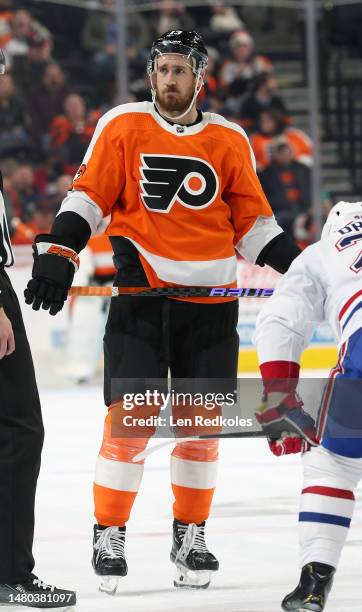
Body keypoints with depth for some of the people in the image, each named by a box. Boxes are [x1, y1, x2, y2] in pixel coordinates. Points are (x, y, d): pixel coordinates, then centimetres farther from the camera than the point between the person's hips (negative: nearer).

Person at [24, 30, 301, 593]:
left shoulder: (229, 140, 7)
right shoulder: (123, 126, 1)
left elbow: (252, 220, 13)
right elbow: (87, 196, 1)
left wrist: (296, 266, 5)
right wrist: (58, 254, -10)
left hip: (210, 301, 2)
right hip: (141, 290, -2)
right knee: (129, 416, -9)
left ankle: (190, 535, 19)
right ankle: (109, 534, 3)